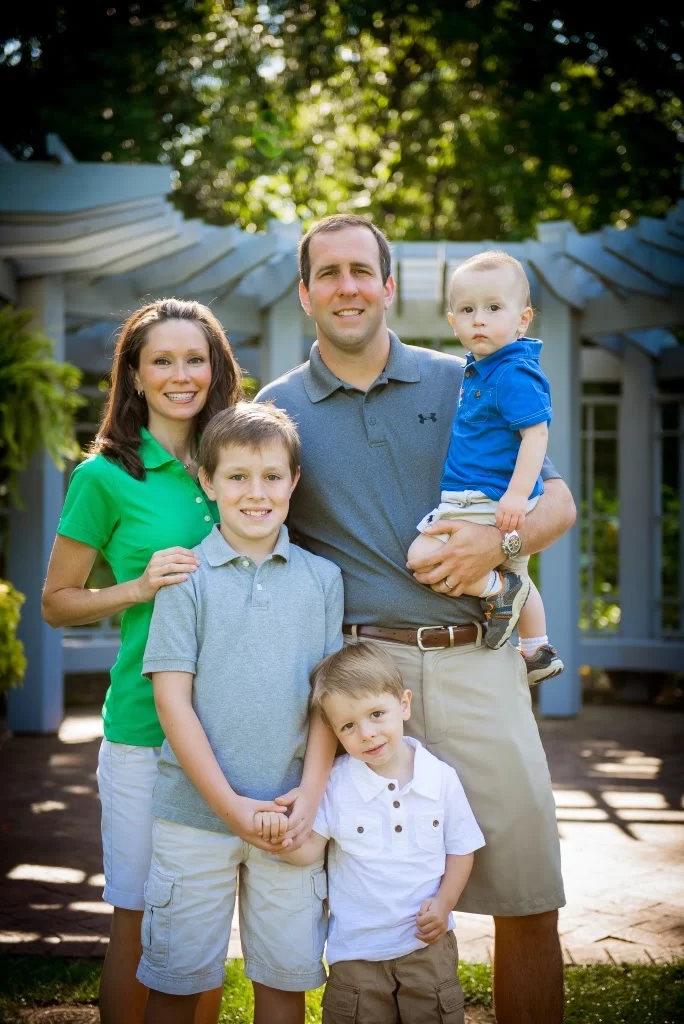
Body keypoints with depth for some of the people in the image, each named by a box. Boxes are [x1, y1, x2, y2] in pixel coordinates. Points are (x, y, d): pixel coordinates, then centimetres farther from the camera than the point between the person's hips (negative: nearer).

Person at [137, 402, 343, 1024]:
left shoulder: (321, 579, 6)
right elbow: (172, 697, -6)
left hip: (291, 814, 2)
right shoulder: (187, 577, -3)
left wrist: (312, 791, -7)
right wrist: (232, 805, -11)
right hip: (196, 810, -2)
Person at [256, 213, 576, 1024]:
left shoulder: (461, 384, 11)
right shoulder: (277, 409, 9)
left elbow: (558, 502, 12)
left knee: (527, 896, 0)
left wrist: (499, 540, -9)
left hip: (477, 660, 1)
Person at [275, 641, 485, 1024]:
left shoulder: (441, 778, -6)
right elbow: (308, 850, -11)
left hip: (427, 944, 1)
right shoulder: (335, 783, -9)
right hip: (356, 951, -1)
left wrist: (444, 903, -9)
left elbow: (461, 849, 4)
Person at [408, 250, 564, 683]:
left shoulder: (515, 373, -18)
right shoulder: (479, 371, 11)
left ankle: (499, 590, -7)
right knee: (515, 572, 26)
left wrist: (517, 494, -31)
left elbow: (536, 434, -25)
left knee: (424, 554, -19)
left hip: (489, 504, -11)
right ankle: (539, 651, 41)